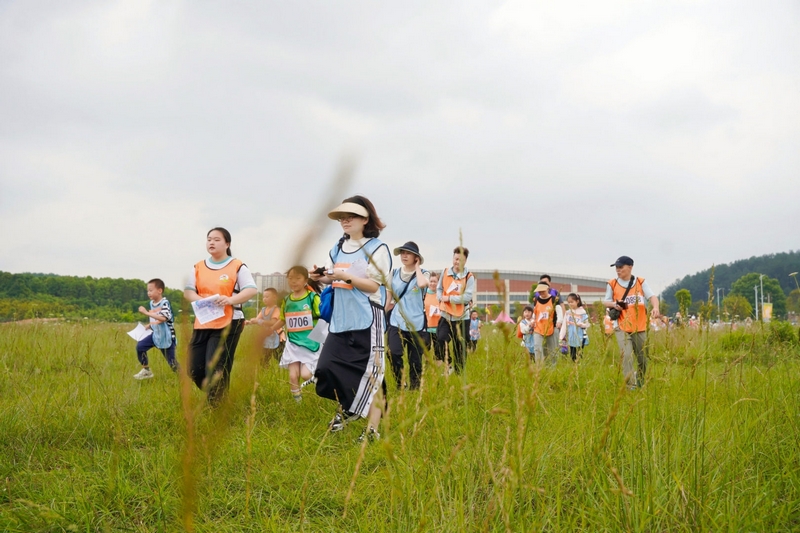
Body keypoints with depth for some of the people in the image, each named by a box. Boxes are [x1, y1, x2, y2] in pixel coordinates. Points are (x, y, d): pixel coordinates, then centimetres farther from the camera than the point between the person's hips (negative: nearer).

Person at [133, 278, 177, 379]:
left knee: (171, 362, -5)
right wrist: (149, 325, 1)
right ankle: (146, 371, 8)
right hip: (156, 334, 7)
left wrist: (146, 313, -36)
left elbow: (163, 318, -35)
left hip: (166, 337, -7)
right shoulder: (152, 303, 5)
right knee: (140, 346, -6)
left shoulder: (164, 303, -18)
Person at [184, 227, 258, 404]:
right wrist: (200, 300, -14)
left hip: (228, 324, -5)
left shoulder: (237, 266, -1)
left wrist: (230, 299, -26)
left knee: (216, 370, -11)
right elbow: (188, 291, 8)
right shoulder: (199, 267, 13)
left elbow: (251, 290, -10)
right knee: (194, 369, 4)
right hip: (202, 323, 6)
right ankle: (214, 399, 27)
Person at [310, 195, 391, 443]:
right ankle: (346, 408, 27)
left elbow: (374, 286, -11)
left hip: (366, 321, -6)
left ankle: (372, 430, 7)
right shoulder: (339, 247, 13)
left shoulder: (376, 248, -6)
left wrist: (347, 276, -22)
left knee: (371, 375, -1)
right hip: (340, 320, 6)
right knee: (325, 369, 0)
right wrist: (322, 277, -2)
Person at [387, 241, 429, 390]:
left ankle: (414, 390, 18)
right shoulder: (394, 273, 9)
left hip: (416, 323, -1)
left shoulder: (424, 274, 1)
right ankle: (400, 386, 0)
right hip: (397, 321, 2)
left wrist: (417, 267, -9)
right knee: (394, 354, -17)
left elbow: (422, 284, -24)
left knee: (415, 360, 4)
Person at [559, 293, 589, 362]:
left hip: (580, 338, -4)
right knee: (572, 356, 4)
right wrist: (561, 337, -2)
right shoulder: (567, 313, 8)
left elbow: (587, 325, -3)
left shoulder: (582, 312, -2)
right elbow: (564, 326, 5)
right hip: (571, 338, 4)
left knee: (578, 356, -6)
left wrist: (579, 324, -21)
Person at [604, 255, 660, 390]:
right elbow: (605, 301, 11)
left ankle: (641, 385, 32)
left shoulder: (641, 282, 2)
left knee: (643, 358, 12)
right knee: (627, 356, -19)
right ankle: (631, 386, -18)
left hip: (640, 328, 2)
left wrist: (655, 308, -31)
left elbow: (652, 296, -9)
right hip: (622, 328, -2)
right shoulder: (612, 284, 2)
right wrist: (614, 305, -12)